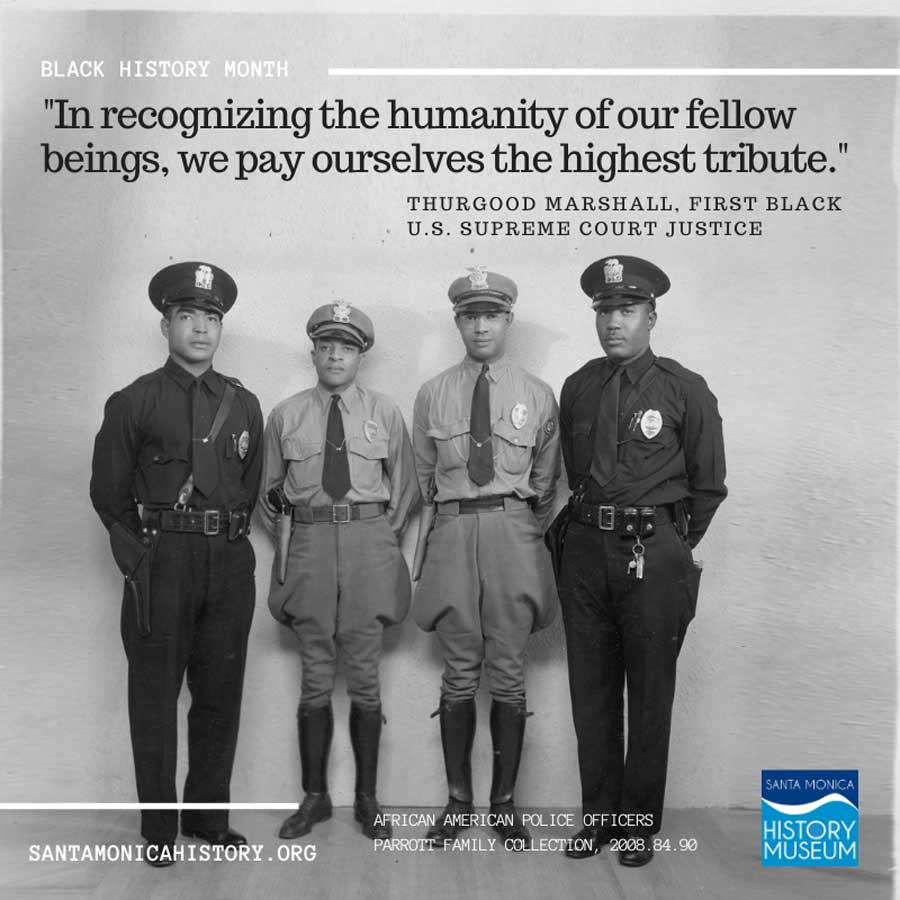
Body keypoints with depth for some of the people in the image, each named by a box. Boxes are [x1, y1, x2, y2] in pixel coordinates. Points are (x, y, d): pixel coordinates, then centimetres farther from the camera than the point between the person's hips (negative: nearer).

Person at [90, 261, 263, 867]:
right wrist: (141, 554, 2)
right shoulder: (134, 402, 2)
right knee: (155, 698, 3)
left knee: (220, 696, 9)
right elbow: (108, 492, 5)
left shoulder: (244, 404, 11)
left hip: (229, 563, 3)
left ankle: (209, 815, 23)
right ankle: (159, 828, 16)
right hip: (161, 563, -3)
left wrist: (228, 539, 10)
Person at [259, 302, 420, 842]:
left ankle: (367, 798, 16)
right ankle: (315, 796, 17)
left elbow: (406, 489, 10)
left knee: (365, 676, 4)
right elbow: (269, 490, 14)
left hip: (369, 540, 0)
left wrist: (382, 539, 5)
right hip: (308, 541, 1)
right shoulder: (286, 416, 7)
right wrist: (291, 535, 6)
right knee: (316, 678, 6)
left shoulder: (386, 413, 6)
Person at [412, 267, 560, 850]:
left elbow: (545, 482, 11)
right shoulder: (433, 395, 8)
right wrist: (447, 526, 11)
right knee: (459, 674, 6)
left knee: (509, 674, 3)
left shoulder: (538, 395, 7)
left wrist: (527, 535, 9)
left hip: (513, 530, 0)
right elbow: (424, 476, 14)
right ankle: (459, 798, 18)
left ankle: (505, 801, 16)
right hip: (452, 531, 1)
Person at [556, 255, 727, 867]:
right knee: (591, 691, 10)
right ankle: (599, 815, 24)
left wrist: (672, 546, 5)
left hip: (653, 549, -4)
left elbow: (709, 485, 3)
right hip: (585, 547, 4)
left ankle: (640, 822, 21)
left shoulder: (685, 391, -3)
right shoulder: (578, 388, 9)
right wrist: (592, 519, 11)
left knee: (650, 694, 5)